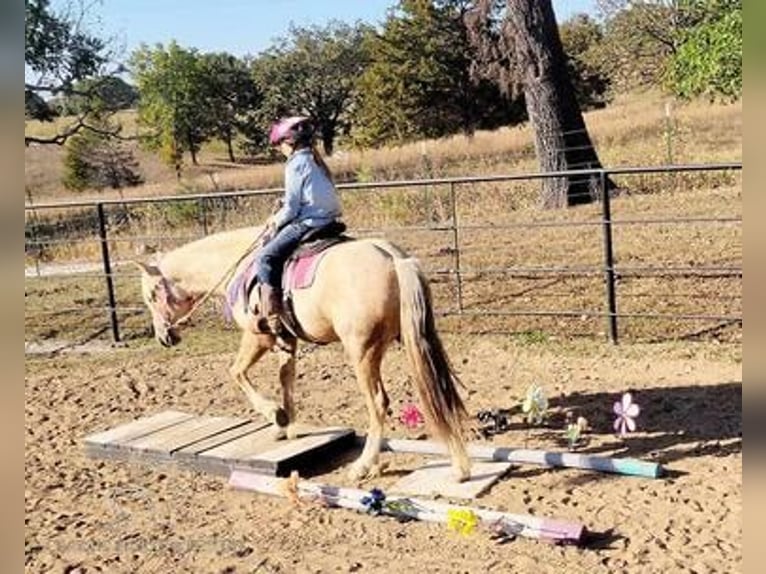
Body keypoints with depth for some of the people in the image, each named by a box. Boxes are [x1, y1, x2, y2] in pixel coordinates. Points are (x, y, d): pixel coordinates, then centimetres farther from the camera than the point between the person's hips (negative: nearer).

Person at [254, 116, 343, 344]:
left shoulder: (295, 164, -10)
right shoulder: (316, 162, 16)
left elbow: (292, 208, -12)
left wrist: (276, 222, 7)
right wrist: (280, 216, 20)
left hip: (306, 223, -10)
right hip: (328, 220, 10)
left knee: (266, 257, -12)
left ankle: (273, 320, -17)